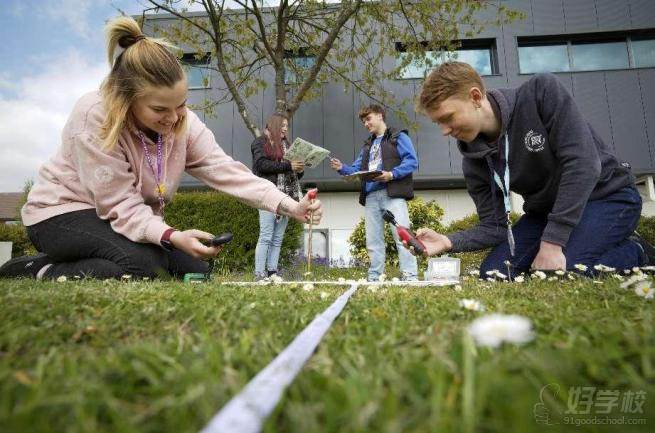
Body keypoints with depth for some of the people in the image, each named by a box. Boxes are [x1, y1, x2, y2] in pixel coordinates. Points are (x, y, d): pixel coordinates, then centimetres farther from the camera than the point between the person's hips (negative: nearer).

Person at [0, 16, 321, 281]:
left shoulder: (183, 122, -12)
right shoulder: (93, 117, -28)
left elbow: (228, 171, -20)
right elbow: (122, 207, -28)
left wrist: (290, 206, -30)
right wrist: (172, 237, -44)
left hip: (135, 218, 7)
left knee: (195, 272, -5)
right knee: (145, 266, -32)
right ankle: (40, 270, -8)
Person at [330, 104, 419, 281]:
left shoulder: (398, 136, 7)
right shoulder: (367, 145, 27)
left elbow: (412, 161, -5)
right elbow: (357, 169, 23)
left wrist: (391, 174, -18)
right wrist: (342, 168, 3)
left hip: (393, 194, -6)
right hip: (371, 196, 6)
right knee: (373, 240, 6)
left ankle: (410, 276, -8)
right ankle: (374, 277, 12)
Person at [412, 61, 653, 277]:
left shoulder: (542, 91, -21)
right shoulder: (474, 160, -9)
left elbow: (583, 164, -27)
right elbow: (494, 227, -7)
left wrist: (552, 242, -30)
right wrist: (448, 242, -27)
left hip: (607, 195, -4)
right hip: (545, 210, 5)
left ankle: (635, 252, 1)